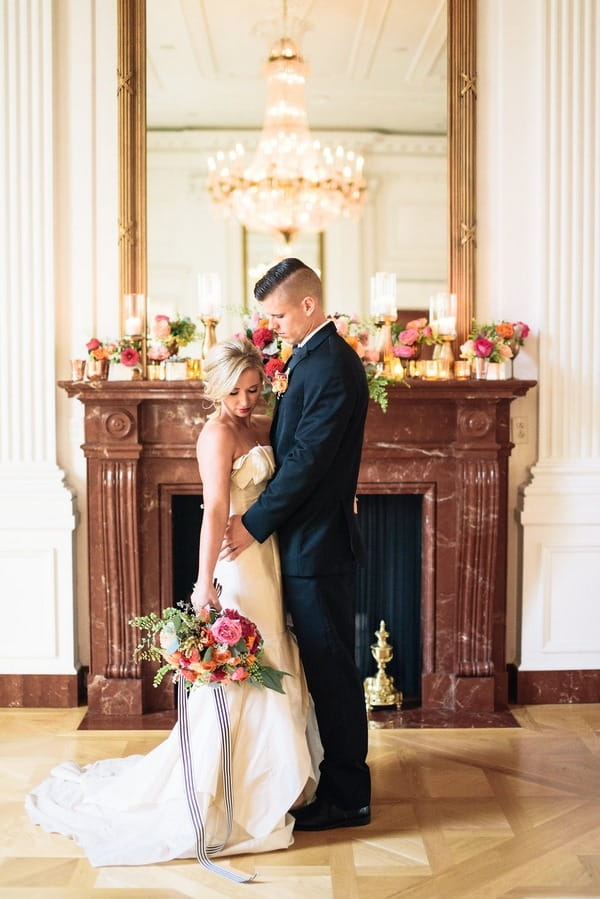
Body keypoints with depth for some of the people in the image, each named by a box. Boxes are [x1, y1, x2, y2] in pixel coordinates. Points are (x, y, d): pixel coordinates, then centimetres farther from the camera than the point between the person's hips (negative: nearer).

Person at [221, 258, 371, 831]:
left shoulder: (331, 367, -19)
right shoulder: (313, 356, 14)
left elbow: (306, 460, -22)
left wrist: (256, 524, -15)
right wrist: (257, 515, 10)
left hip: (317, 546, -10)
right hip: (309, 538, 10)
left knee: (330, 666, 0)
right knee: (321, 664, 17)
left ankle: (347, 795, 13)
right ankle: (336, 777, 31)